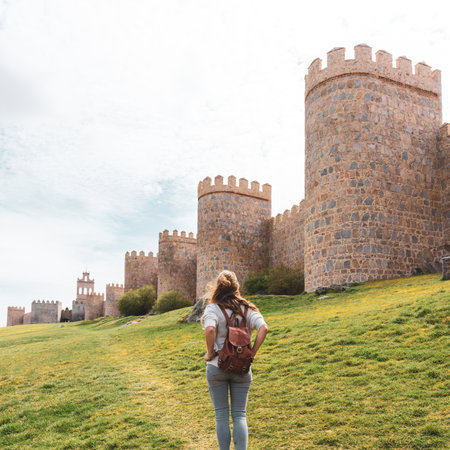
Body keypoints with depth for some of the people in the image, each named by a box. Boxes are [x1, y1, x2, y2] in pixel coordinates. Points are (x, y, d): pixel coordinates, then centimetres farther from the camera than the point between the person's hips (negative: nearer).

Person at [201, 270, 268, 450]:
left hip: (217, 367, -2)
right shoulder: (247, 309, 2)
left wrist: (210, 353, -13)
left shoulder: (212, 309, -8)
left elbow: (210, 329, -27)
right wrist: (252, 353, -4)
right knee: (239, 414, 10)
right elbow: (263, 328, -11)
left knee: (221, 414, 9)